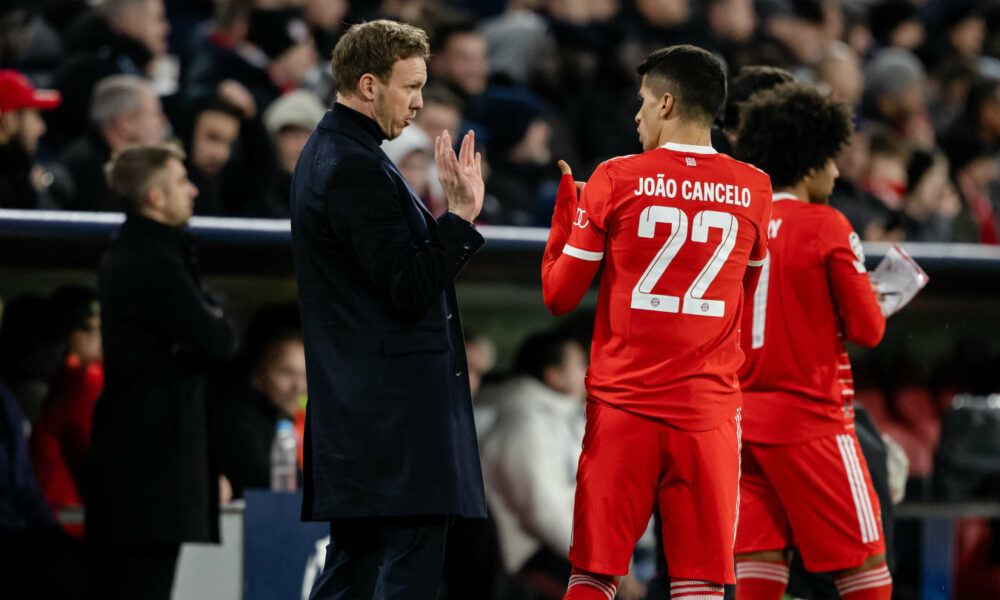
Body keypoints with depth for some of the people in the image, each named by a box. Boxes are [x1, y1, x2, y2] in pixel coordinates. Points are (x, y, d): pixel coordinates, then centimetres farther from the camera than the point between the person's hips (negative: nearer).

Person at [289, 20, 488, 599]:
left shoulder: (328, 155, 17)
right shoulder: (357, 169, -16)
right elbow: (409, 291, -18)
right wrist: (461, 214, -18)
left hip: (354, 406, 11)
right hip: (396, 408, -11)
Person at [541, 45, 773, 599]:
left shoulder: (616, 180, -3)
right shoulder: (753, 190, 4)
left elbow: (559, 296, 3)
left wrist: (564, 206, 17)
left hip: (622, 407, -1)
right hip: (711, 409, 1)